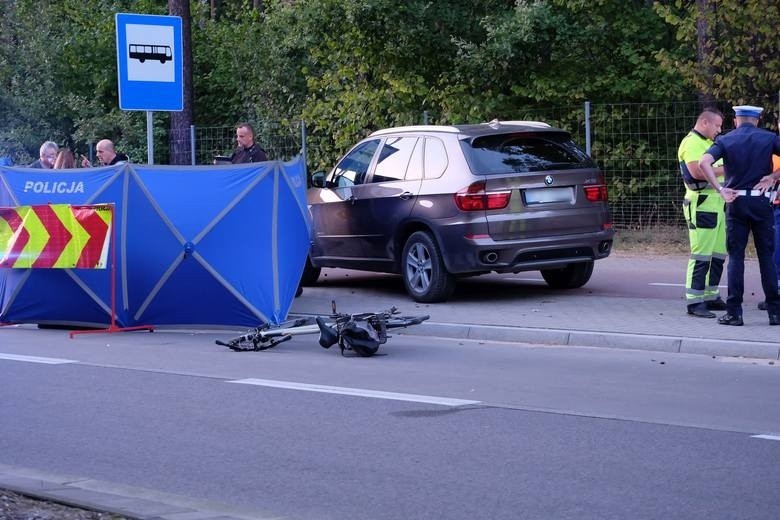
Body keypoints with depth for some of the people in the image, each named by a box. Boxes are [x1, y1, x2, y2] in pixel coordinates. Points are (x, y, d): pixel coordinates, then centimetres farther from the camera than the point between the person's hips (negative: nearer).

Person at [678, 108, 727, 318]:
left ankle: (711, 296, 20)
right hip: (701, 204, -10)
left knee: (718, 254, 12)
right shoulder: (691, 143, -10)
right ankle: (694, 302, -9)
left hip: (718, 204, 10)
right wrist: (725, 169, -16)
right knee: (701, 255, -10)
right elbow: (697, 171, -23)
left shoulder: (708, 143, 22)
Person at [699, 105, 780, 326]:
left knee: (736, 256, 4)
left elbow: (704, 162, -13)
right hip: (761, 202, 0)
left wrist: (720, 190, -12)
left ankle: (734, 312, -1)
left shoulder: (726, 140, 4)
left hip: (736, 202, 0)